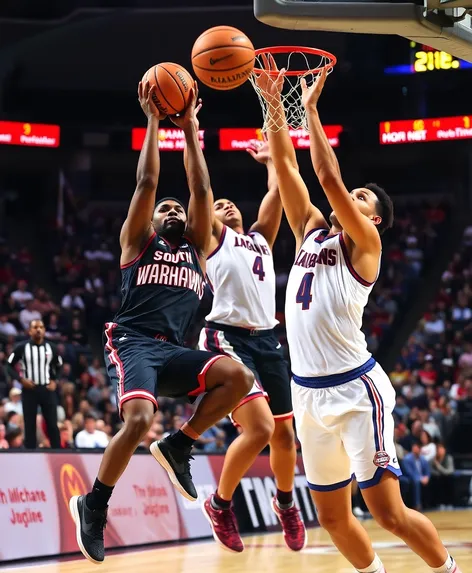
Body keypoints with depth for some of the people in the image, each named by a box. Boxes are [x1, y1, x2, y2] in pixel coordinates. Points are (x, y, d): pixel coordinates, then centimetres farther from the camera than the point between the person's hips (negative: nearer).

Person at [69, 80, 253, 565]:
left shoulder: (196, 248, 25)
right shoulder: (138, 241, 16)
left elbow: (201, 190, 18)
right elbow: (146, 182, 6)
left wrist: (189, 128, 17)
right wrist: (153, 122, 10)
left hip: (173, 351, 5)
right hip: (131, 344, -5)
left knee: (238, 378, -21)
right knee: (139, 421, -31)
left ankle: (178, 446, -2)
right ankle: (93, 505, -10)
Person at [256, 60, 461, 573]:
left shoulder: (365, 242, -4)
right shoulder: (311, 231, 14)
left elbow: (330, 179, -16)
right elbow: (286, 168, 9)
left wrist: (310, 110, -11)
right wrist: (274, 105, 2)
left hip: (354, 388, -7)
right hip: (308, 391, 7)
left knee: (388, 512, -7)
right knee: (332, 516, 11)